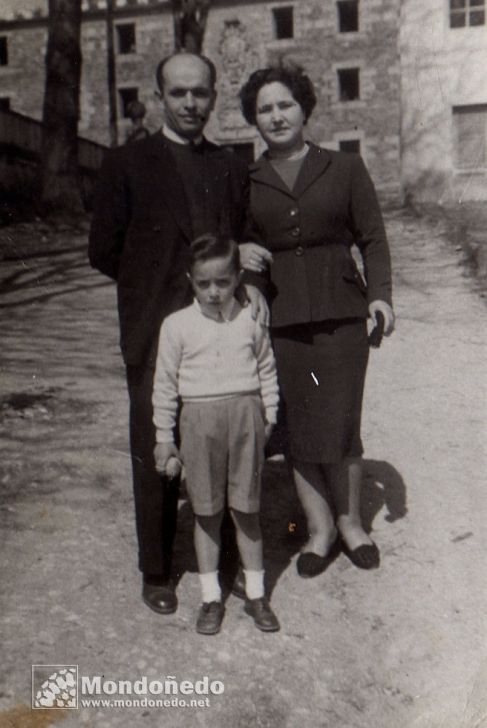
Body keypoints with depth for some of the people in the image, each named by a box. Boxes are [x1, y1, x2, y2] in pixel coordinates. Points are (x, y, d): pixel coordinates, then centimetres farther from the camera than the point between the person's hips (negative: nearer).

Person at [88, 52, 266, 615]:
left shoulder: (232, 169, 14)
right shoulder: (126, 164, 2)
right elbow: (104, 252, 1)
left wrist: (247, 284, -3)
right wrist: (165, 287, -3)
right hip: (156, 336, -2)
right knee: (155, 458, 7)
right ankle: (156, 574, 24)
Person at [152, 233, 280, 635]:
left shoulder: (251, 321, 1)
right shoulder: (177, 325, -3)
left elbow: (267, 371, 12)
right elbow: (165, 382, 2)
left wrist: (268, 416, 11)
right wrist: (164, 435, 3)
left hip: (245, 412, 1)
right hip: (199, 417, 0)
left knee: (247, 508, 9)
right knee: (207, 511, 8)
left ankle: (256, 594, 24)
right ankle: (211, 597, 23)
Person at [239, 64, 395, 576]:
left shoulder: (345, 169, 7)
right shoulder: (244, 183, 9)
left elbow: (372, 239, 7)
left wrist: (379, 294, -6)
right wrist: (242, 257, -5)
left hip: (339, 313, -1)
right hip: (278, 320, 1)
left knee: (340, 427, -1)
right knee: (298, 428, 5)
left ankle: (350, 520, 23)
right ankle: (319, 528, 24)